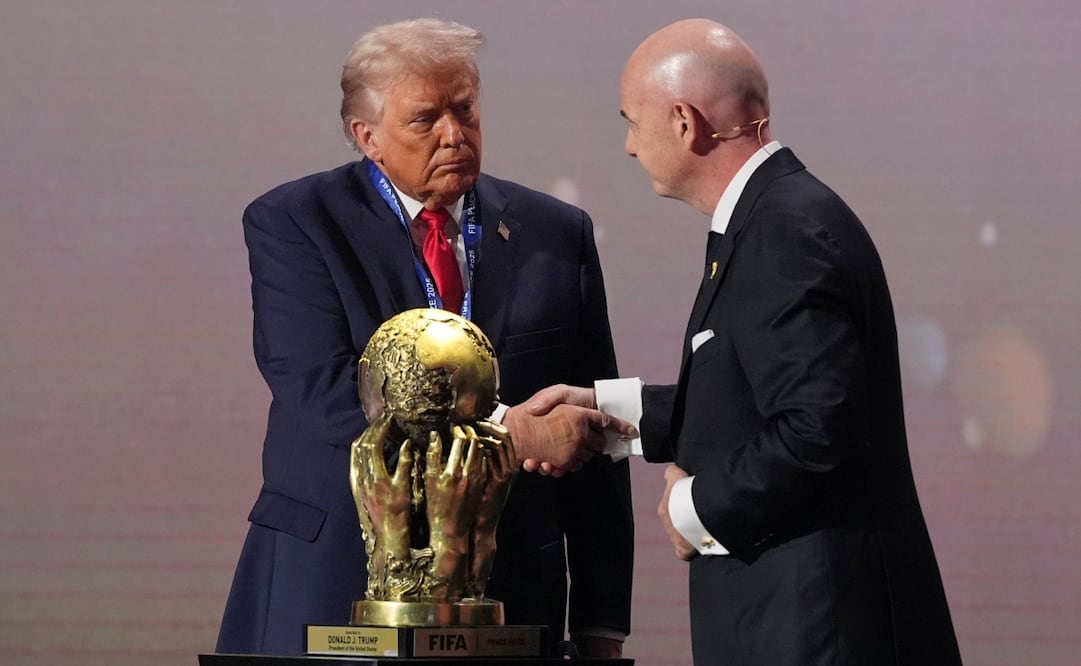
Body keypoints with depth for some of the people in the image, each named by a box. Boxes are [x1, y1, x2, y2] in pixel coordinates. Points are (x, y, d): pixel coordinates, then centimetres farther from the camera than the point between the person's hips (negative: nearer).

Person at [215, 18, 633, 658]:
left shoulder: (558, 234, 9)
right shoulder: (291, 224, 0)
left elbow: (595, 439, 8)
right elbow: (323, 391, -16)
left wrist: (602, 625, 3)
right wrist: (508, 430, -22)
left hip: (506, 598, 2)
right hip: (333, 589, -2)